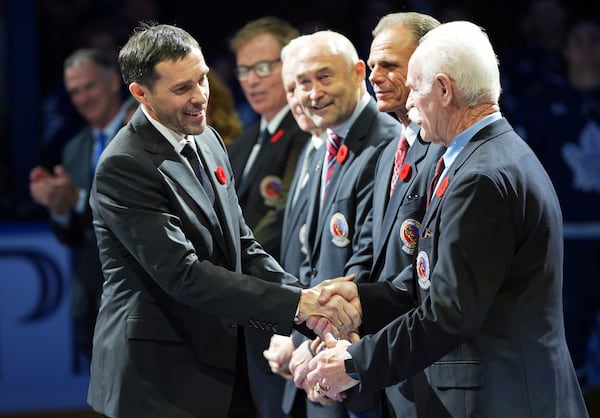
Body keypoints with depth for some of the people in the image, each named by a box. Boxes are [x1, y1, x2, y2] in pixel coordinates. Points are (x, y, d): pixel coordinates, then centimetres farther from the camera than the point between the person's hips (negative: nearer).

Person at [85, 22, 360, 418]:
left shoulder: (208, 140, 9)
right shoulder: (124, 166, -17)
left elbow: (243, 248, 11)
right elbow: (183, 274, -23)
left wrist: (311, 299, -6)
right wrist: (296, 303, -27)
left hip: (224, 366, 7)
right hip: (162, 382, -7)